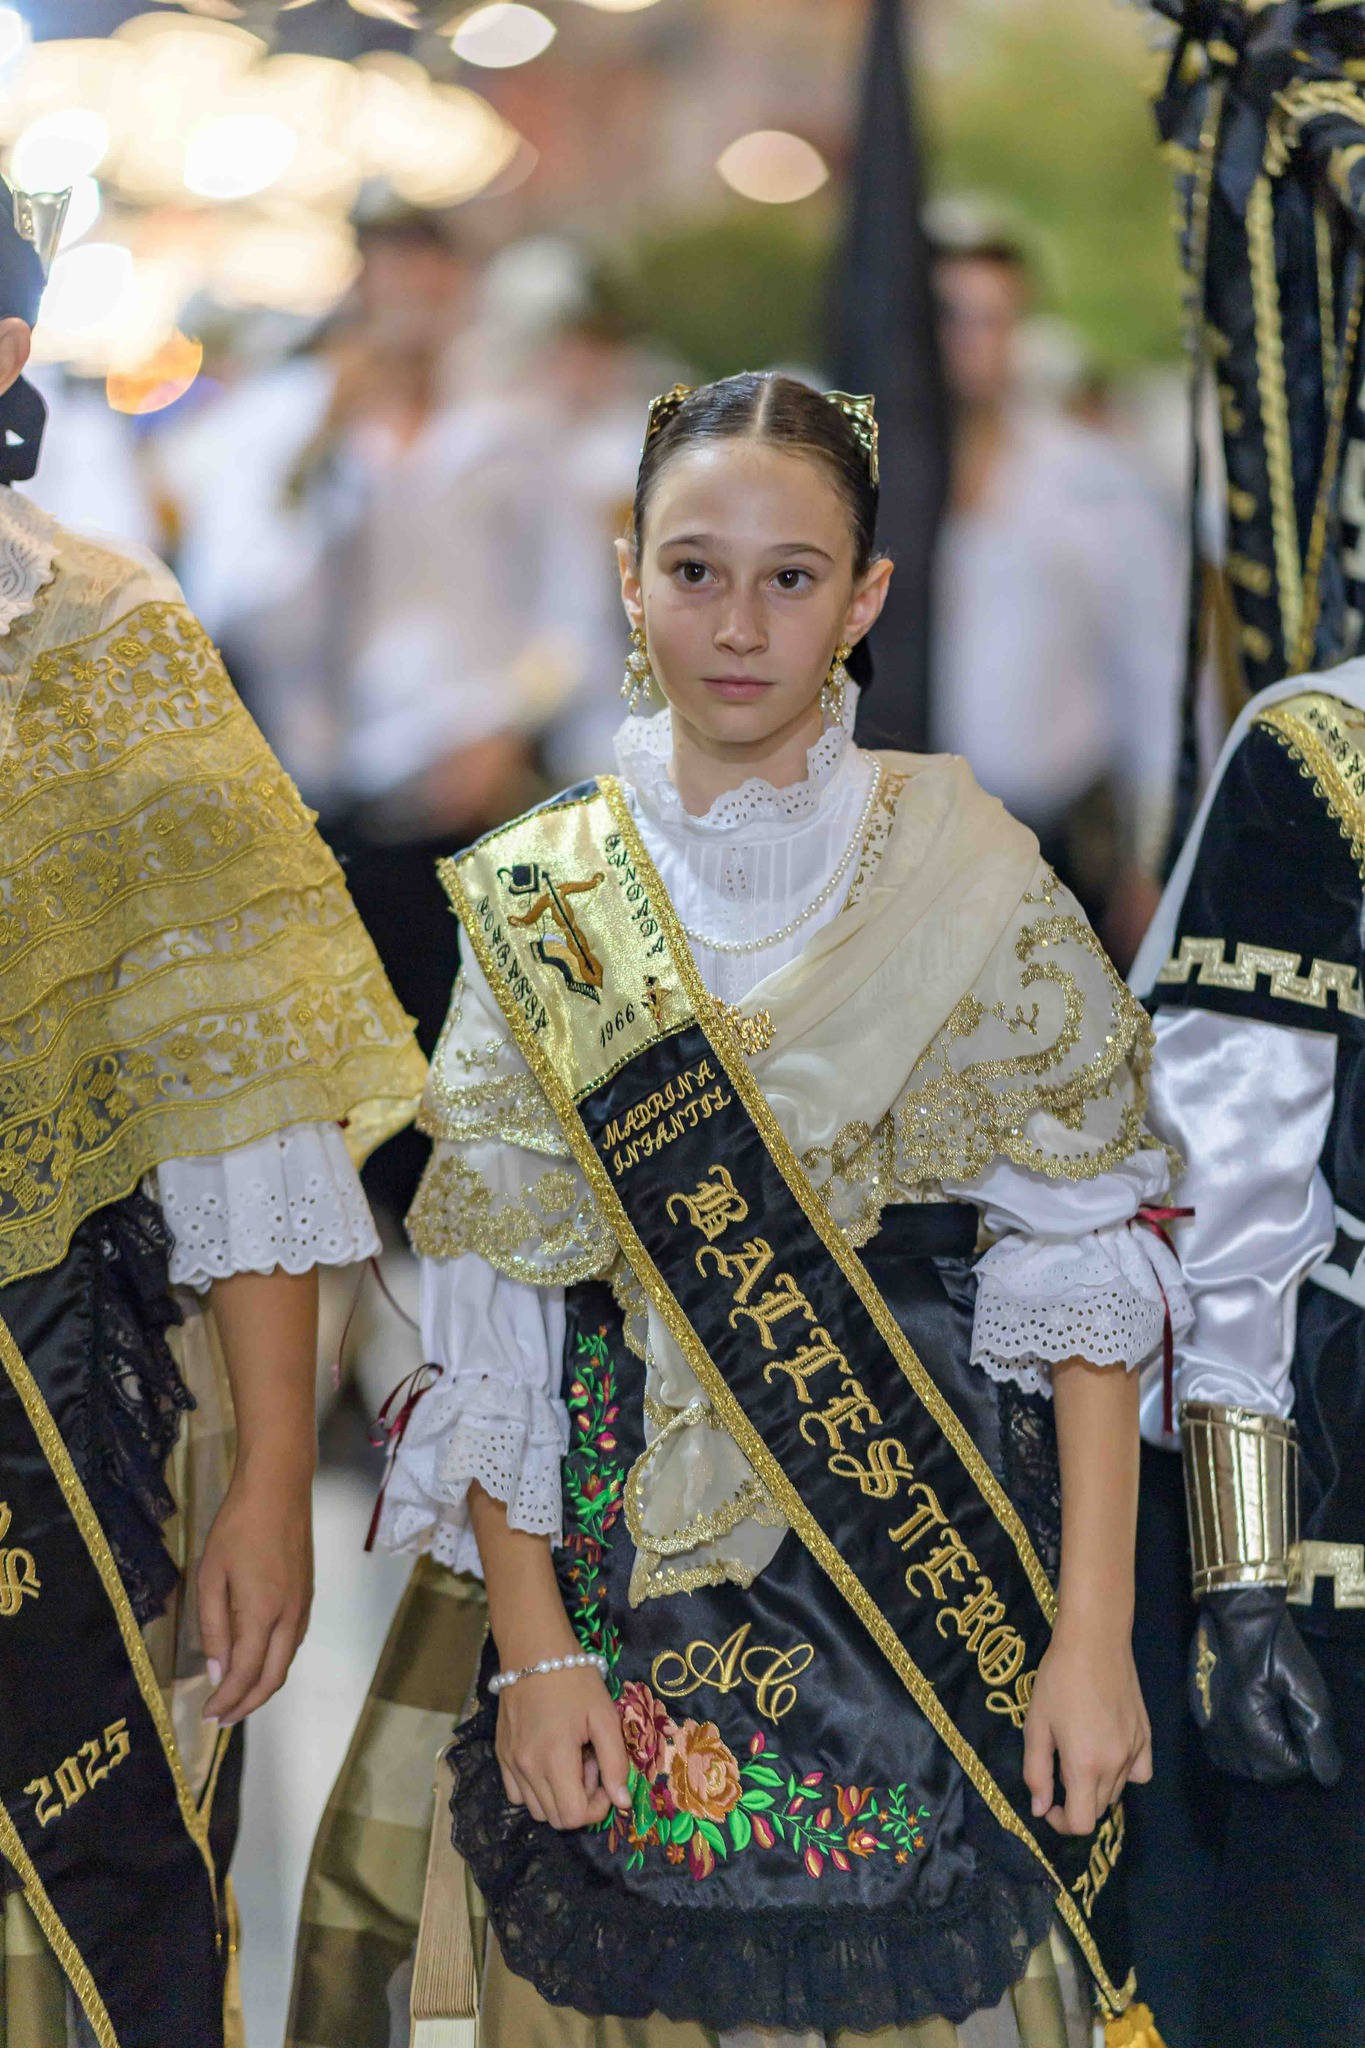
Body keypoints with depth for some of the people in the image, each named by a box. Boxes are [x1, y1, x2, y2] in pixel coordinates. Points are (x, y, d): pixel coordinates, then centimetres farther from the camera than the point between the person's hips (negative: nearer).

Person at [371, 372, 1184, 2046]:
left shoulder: (972, 884, -2)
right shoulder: (536, 902, 3)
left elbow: (1082, 1283, -4)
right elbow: (493, 1326, 2)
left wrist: (1093, 1639, -11)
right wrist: (533, 1650, -5)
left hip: (926, 1581, -1)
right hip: (631, 1596, 2)